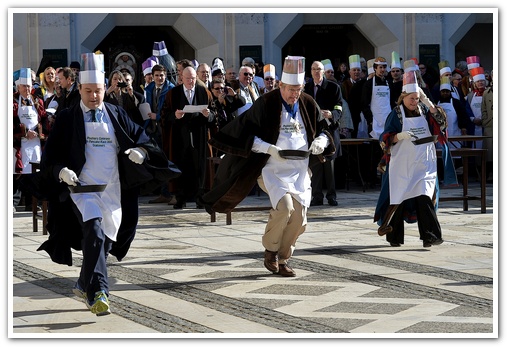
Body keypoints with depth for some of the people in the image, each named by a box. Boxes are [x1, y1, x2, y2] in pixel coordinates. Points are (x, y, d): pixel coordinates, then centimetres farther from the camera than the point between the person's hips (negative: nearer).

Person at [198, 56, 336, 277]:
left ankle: (282, 260, 17)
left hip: (300, 171, 5)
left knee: (299, 217, -2)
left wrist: (321, 141, -7)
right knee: (284, 206, -26)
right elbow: (247, 134, -9)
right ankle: (270, 250, -2)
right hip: (273, 169, -5)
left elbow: (324, 129, 16)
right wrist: (269, 149, -21)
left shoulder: (308, 104, 5)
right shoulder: (266, 104, -8)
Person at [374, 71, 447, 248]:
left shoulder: (424, 111, 8)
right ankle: (394, 237, 14)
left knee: (425, 197, -10)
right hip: (402, 165, -2)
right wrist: (401, 136, -21)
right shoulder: (396, 114, -1)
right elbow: (385, 139, -3)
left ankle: (429, 235, -16)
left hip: (423, 164, 2)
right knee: (398, 199, 1)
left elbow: (440, 121, -5)